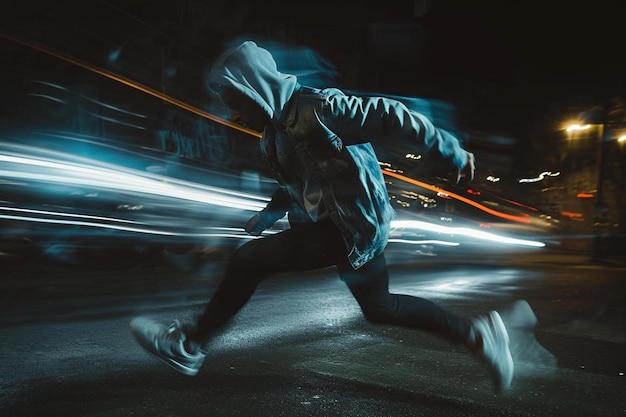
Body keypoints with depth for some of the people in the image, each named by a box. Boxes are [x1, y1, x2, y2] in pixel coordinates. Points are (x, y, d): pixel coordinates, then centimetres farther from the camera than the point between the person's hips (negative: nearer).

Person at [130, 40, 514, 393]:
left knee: (248, 260, -12)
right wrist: (266, 216, 13)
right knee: (380, 307, 19)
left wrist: (452, 151, -13)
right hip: (348, 227, 10)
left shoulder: (316, 107, -17)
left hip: (353, 226, -10)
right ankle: (475, 333, 27)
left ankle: (191, 347, 7)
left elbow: (388, 116, -17)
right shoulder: (276, 130, 11)